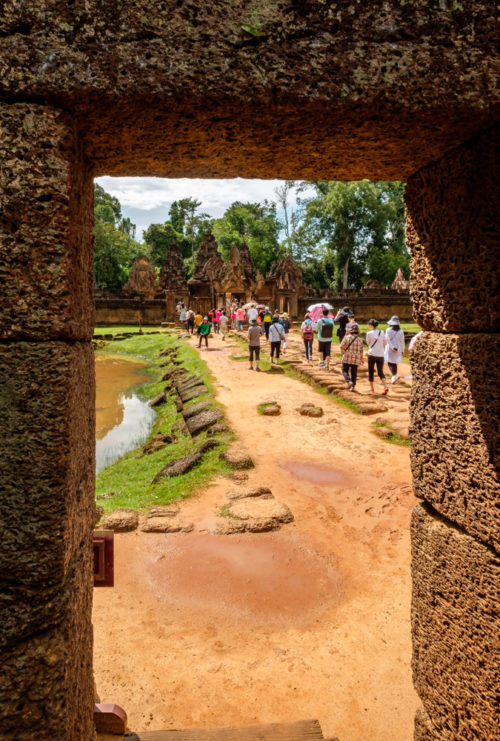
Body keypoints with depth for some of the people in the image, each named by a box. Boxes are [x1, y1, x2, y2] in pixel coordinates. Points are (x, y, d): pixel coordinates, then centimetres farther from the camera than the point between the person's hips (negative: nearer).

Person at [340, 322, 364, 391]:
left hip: (347, 357, -3)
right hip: (356, 359, 3)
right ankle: (352, 386, 10)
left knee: (345, 370, 9)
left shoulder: (347, 337, -7)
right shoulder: (360, 340, 2)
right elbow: (361, 351, 5)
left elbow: (341, 346, -11)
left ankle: (349, 381, -14)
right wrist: (362, 359, 16)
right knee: (354, 372, 10)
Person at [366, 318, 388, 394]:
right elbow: (385, 343, 9)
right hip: (381, 355, 3)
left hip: (372, 354, -3)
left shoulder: (369, 333, -8)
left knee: (371, 372, 11)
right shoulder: (382, 332, 3)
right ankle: (385, 386, -12)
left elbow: (368, 343, 4)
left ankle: (371, 388, 16)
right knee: (380, 372, 8)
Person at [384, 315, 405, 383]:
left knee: (390, 363, -3)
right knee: (395, 363, 15)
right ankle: (394, 377, 20)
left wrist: (392, 347, -17)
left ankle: (394, 375, -25)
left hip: (390, 349, -4)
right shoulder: (401, 331, 2)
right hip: (398, 349, 4)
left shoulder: (388, 330, -7)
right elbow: (402, 341, 4)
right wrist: (402, 350, 12)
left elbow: (388, 339, -16)